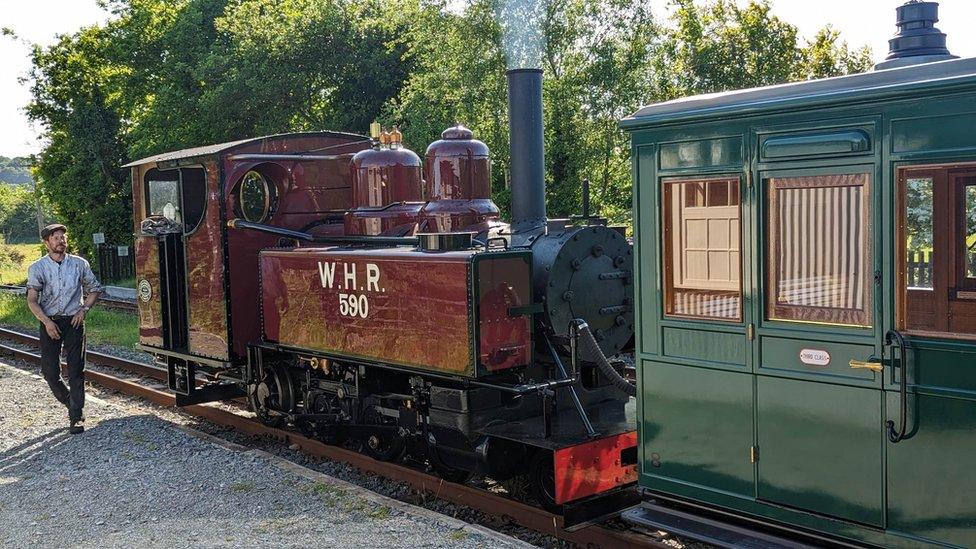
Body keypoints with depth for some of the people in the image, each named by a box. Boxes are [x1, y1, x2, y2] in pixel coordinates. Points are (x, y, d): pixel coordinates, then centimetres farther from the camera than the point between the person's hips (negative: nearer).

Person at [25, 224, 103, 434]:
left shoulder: (79, 264, 3)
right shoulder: (37, 268, -1)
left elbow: (94, 289, 14)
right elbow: (32, 300, -4)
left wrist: (84, 310, 1)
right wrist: (47, 322, -15)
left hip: (74, 321, 0)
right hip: (50, 323, 0)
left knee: (76, 371, -4)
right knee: (50, 371, -1)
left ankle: (76, 417, 1)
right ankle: (69, 401, 27)